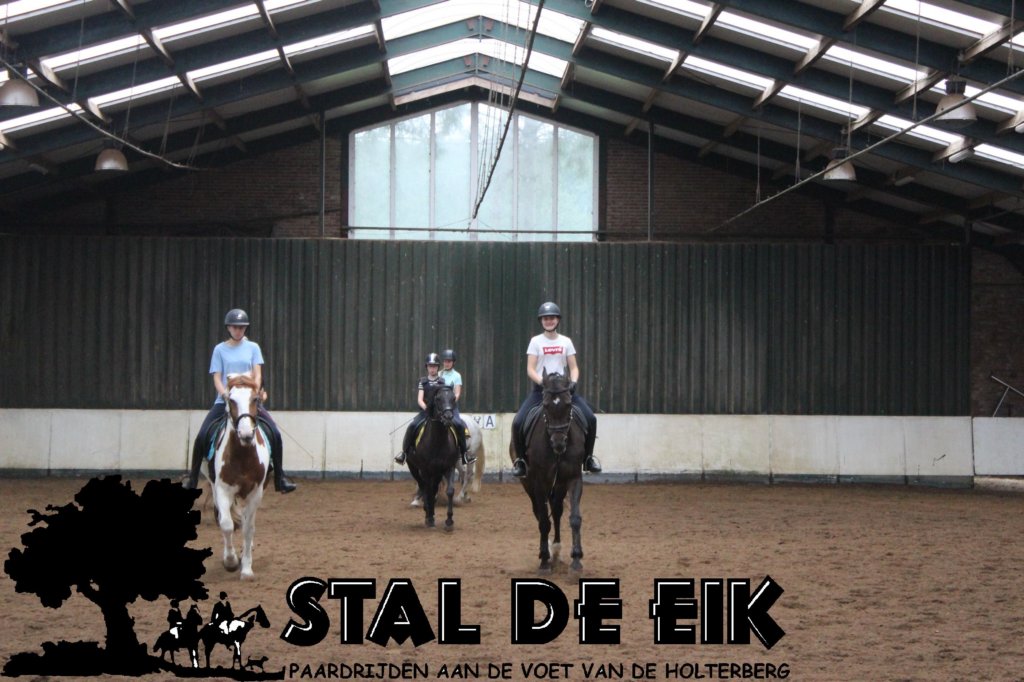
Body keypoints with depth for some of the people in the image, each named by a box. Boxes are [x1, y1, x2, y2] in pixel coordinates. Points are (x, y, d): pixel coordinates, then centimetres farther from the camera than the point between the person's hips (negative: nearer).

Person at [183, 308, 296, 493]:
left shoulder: (253, 347, 8)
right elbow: (217, 378, 1)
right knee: (202, 436, -15)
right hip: (224, 400, 0)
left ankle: (280, 478, -5)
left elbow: (258, 374, 1)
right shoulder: (220, 350, 6)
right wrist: (225, 394, -18)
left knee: (275, 433, -16)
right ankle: (192, 479, 0)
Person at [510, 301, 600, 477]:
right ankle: (520, 459, 2)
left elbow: (574, 368, 7)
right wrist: (542, 382, -21)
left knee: (590, 418, -16)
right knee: (518, 422, -20)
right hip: (540, 388, -1)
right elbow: (530, 369, -4)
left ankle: (588, 457, 3)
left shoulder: (566, 342, 8)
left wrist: (573, 382, -14)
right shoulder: (536, 341, 3)